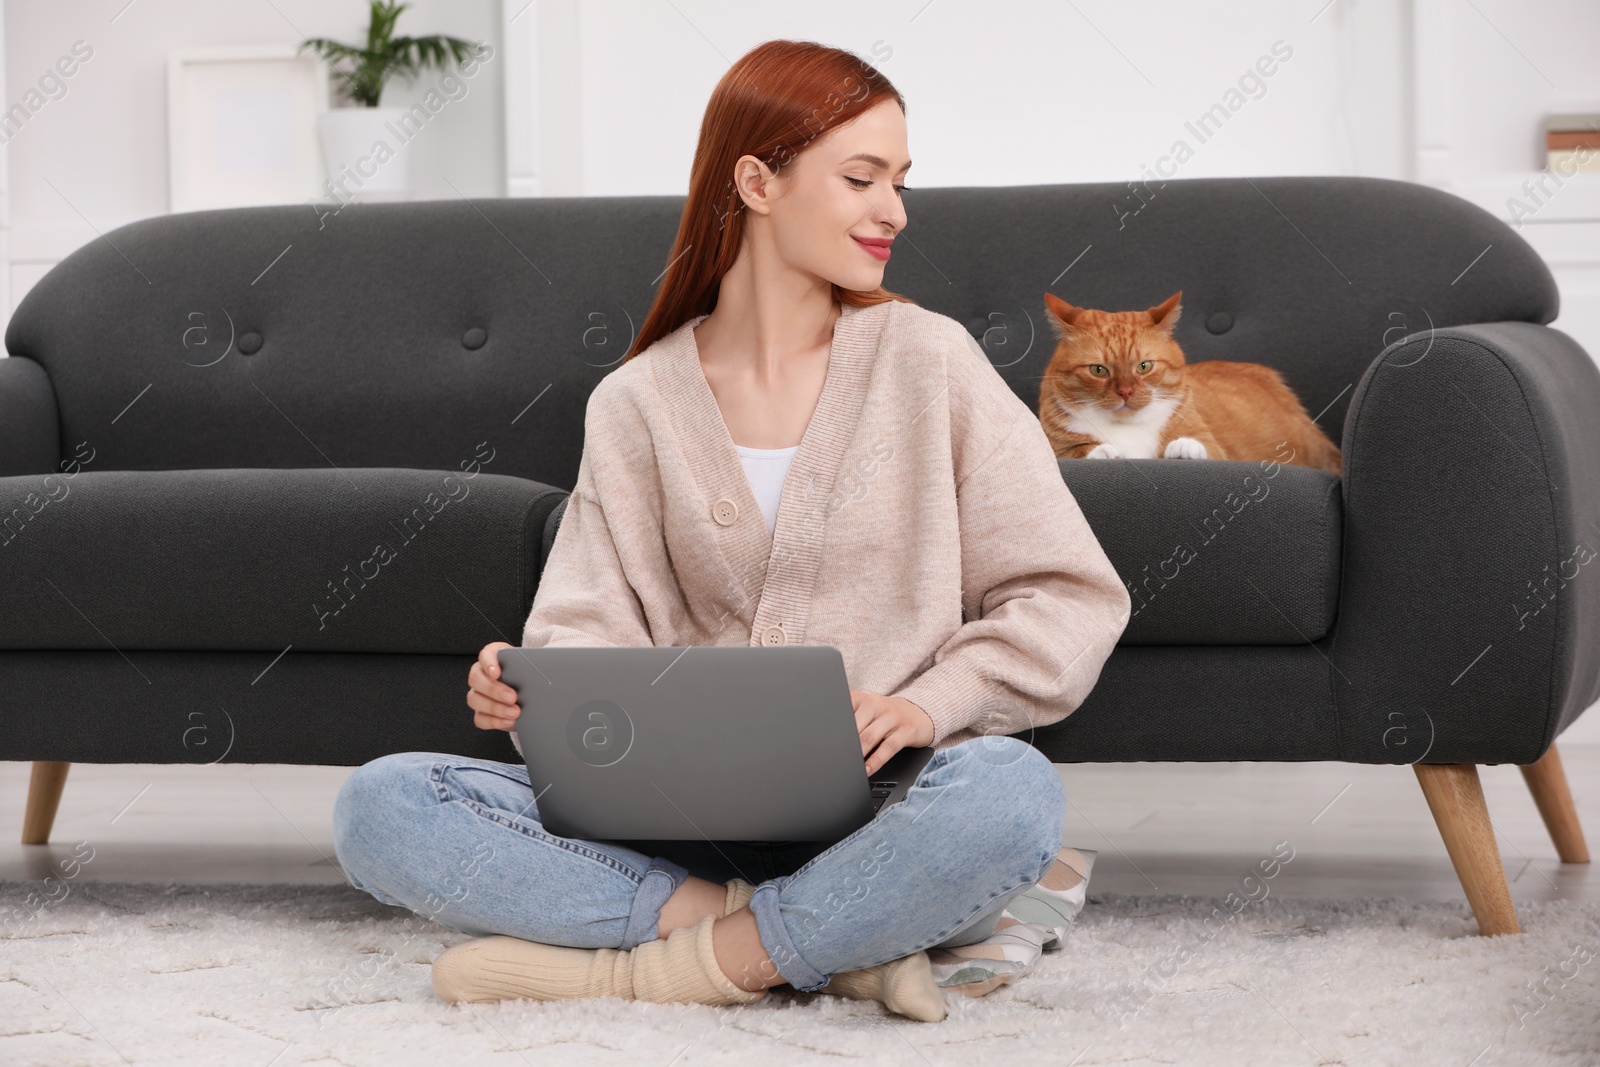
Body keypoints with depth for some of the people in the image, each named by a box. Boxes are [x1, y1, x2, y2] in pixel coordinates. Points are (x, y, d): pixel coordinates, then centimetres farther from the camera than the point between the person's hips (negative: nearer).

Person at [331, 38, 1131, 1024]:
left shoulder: (929, 361, 6)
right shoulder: (634, 406, 11)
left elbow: (1073, 599, 3)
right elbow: (594, 633, 6)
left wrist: (930, 704, -14)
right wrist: (530, 692, -17)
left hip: (876, 814, -2)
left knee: (1011, 790, -38)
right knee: (380, 806, -19)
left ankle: (660, 968, -22)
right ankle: (835, 943, -23)